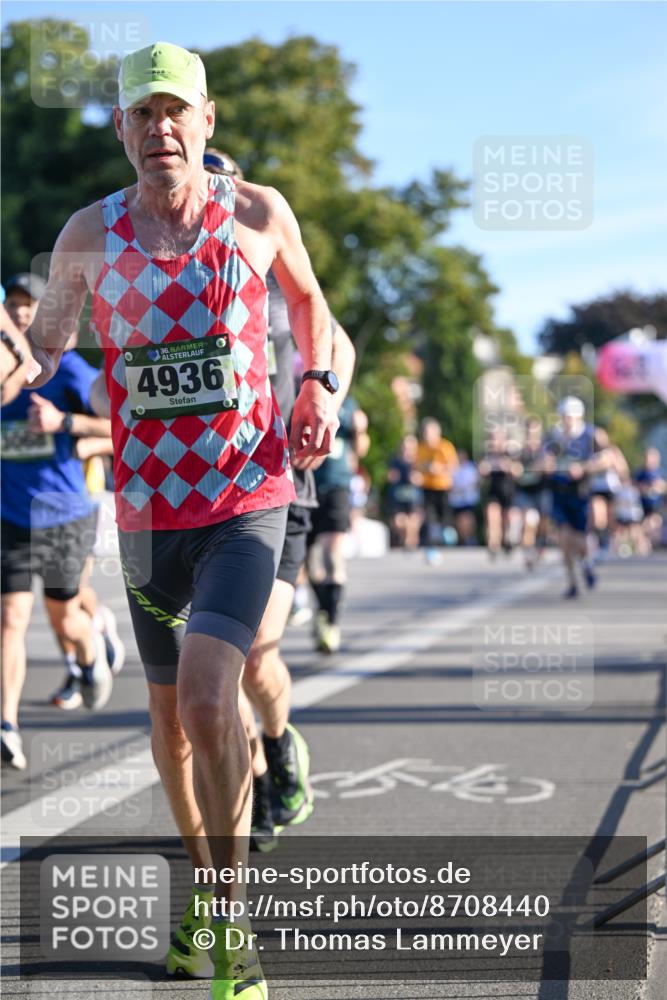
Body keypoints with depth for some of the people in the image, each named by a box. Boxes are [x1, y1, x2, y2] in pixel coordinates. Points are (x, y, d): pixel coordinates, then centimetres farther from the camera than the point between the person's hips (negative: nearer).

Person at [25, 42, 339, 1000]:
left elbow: (307, 296, 18)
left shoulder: (259, 213, -2)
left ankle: (230, 920, -6)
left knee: (208, 697, -21)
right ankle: (203, 880, 38)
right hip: (148, 507, 3)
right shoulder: (89, 236, 0)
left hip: (249, 497, -3)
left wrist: (317, 383, 6)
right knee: (169, 714, 14)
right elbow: (44, 342, 15)